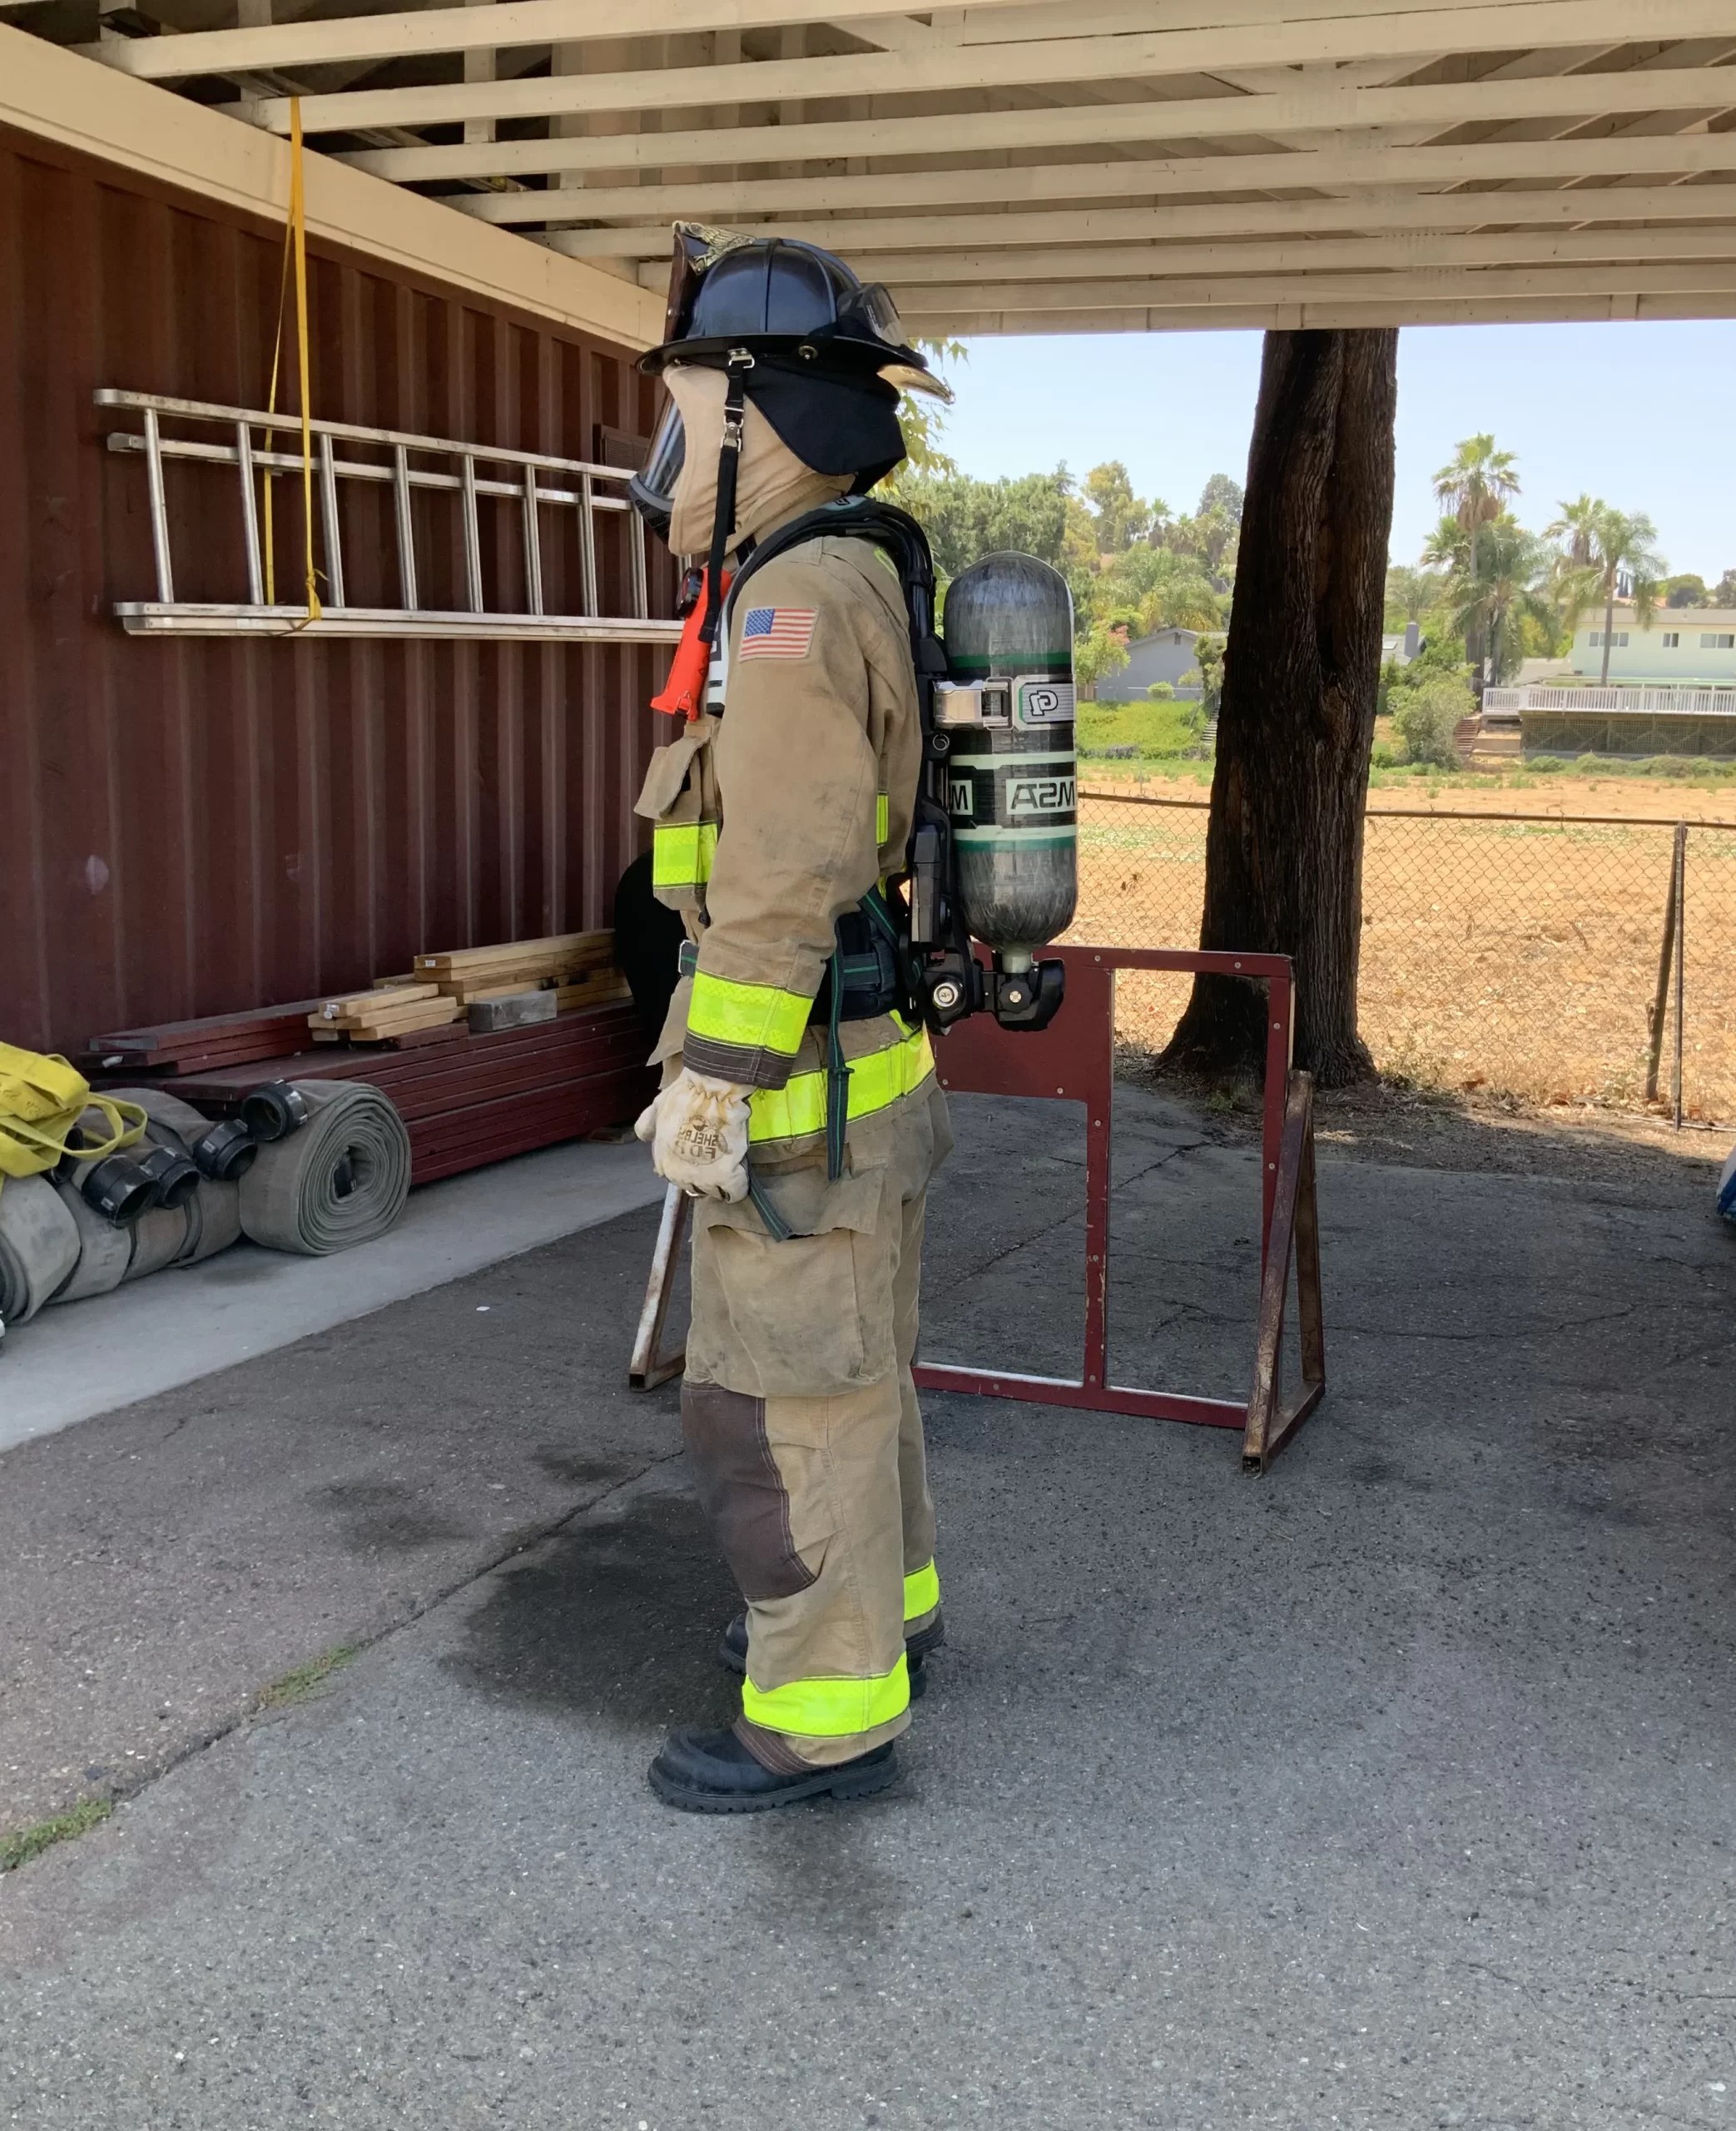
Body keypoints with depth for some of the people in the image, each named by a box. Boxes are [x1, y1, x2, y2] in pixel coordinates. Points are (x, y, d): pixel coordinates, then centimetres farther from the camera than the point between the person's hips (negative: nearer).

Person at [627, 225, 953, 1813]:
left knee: (780, 1401, 1)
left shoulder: (796, 599, -20)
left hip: (800, 1101, -10)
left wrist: (708, 1087, -20)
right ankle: (883, 1605, 37)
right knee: (849, 1359, 21)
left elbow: (781, 882, -24)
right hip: (871, 1066, 10)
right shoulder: (860, 591, 12)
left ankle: (828, 1715, 13)